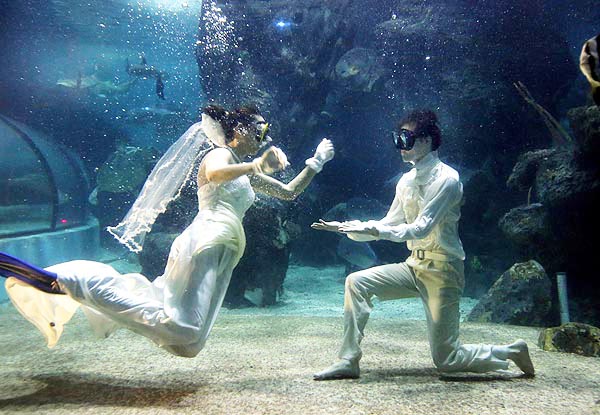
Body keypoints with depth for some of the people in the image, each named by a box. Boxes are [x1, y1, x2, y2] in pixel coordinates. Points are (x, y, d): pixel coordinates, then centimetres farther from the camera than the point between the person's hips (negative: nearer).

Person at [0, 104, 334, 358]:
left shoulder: (246, 172, 30)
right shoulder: (219, 154, 3)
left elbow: (289, 192, 34)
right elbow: (214, 174, -23)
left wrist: (316, 162, 28)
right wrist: (256, 165, -19)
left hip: (219, 255, 10)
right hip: (209, 241, -10)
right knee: (182, 333, -22)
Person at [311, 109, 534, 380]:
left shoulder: (446, 178, -15)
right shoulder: (407, 181, 6)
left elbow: (422, 228, -24)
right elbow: (389, 225, 11)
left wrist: (376, 230, -35)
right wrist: (347, 227, -1)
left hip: (442, 269, -7)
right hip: (415, 265, 7)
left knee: (446, 360, -1)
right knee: (356, 282, -9)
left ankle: (512, 352, 24)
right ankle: (348, 362, -1)